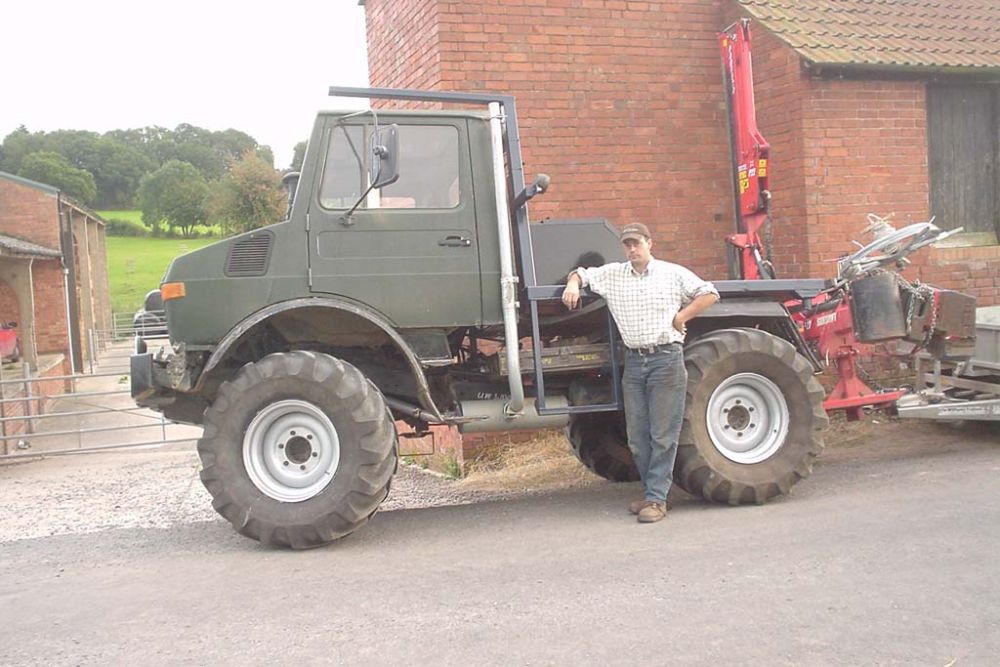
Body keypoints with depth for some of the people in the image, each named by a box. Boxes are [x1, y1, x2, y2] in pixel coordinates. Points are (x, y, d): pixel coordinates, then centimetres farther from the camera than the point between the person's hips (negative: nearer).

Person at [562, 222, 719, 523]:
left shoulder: (673, 273, 5)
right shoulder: (612, 274, 12)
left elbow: (709, 294, 6)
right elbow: (582, 273, 23)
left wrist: (680, 318, -2)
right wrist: (573, 284, 1)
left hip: (667, 358, -4)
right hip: (634, 361, 4)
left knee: (663, 435, -4)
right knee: (637, 436, 7)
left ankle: (657, 499, -1)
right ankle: (651, 491, 20)